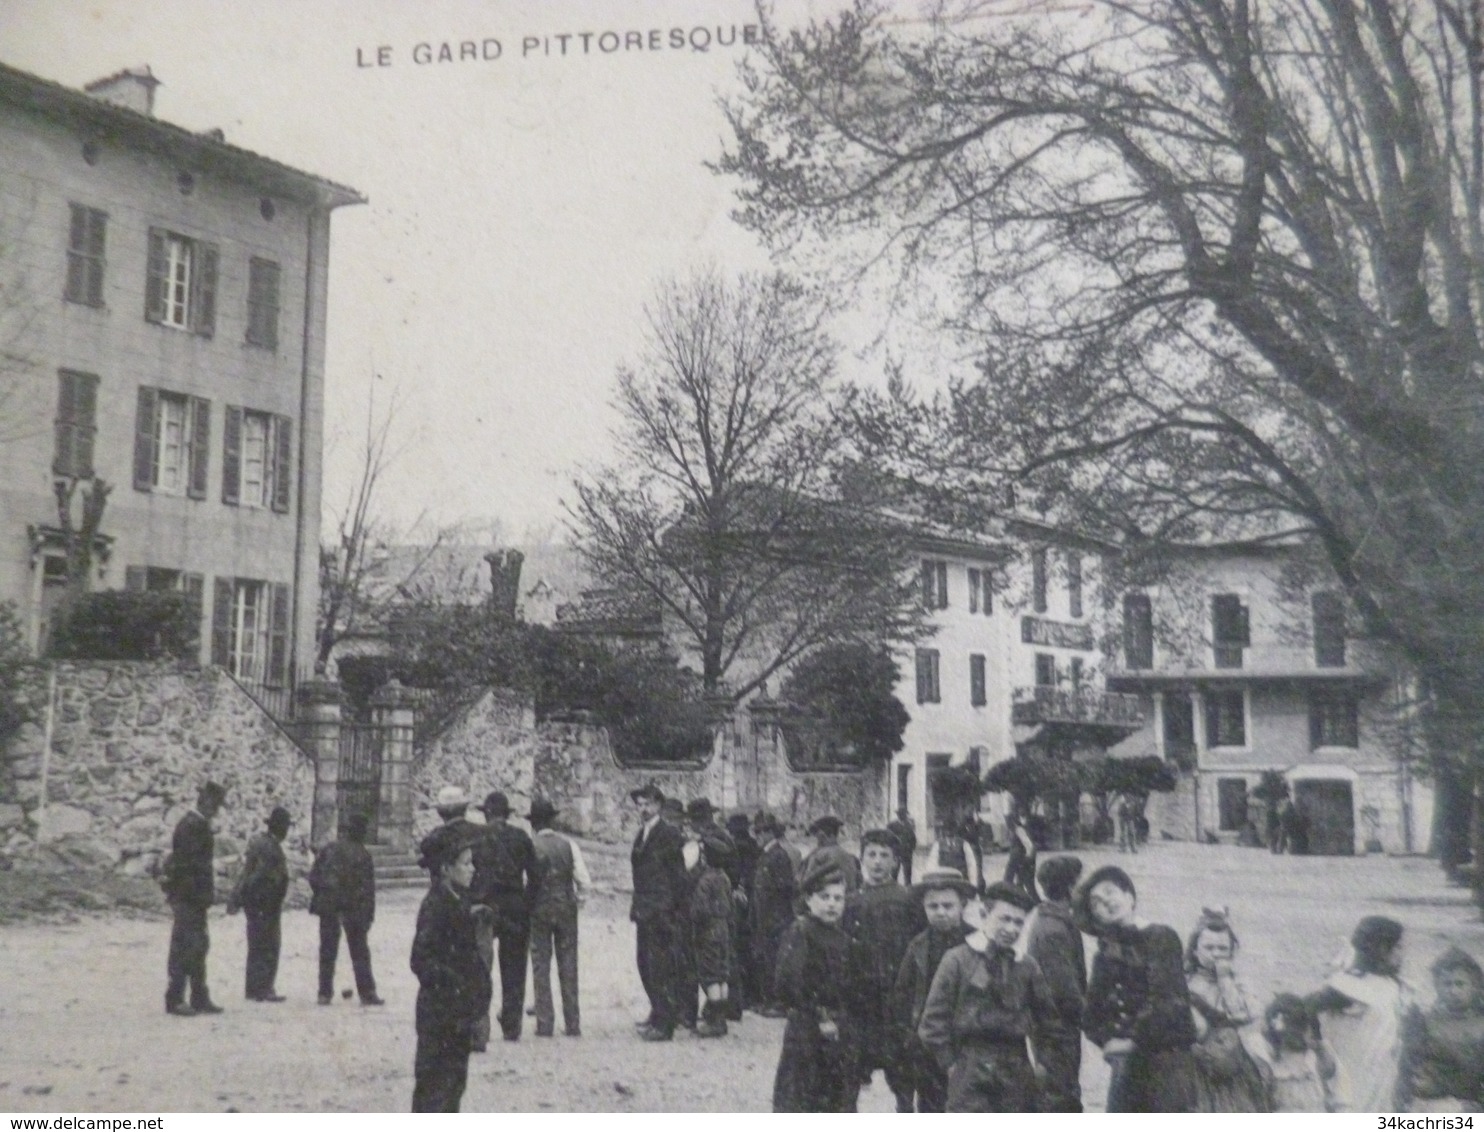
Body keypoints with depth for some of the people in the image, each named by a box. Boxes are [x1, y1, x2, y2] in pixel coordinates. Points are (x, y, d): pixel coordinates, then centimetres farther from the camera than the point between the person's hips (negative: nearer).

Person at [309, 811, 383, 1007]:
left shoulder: (328, 849, 2)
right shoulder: (363, 855, -6)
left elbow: (313, 876, 3)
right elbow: (368, 887, -6)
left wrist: (321, 896, 15)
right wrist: (368, 915, -2)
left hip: (328, 908, 2)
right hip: (354, 909, -2)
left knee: (328, 951, 10)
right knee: (359, 952, 5)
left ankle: (325, 993, 9)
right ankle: (367, 994, 3)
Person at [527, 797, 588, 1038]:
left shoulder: (529, 845, -8)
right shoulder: (569, 844, -2)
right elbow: (585, 882, -4)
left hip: (539, 910, -2)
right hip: (567, 909, 2)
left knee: (541, 966, 5)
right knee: (568, 966, 7)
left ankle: (545, 1023, 3)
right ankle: (572, 1024, 9)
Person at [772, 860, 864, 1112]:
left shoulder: (844, 940, 11)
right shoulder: (799, 932, -11)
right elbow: (788, 982, -21)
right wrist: (817, 1017, -17)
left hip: (840, 1033, 7)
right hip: (807, 1032, -7)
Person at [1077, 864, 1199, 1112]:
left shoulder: (1161, 938, -6)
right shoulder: (1107, 951, 13)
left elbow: (1166, 1001, -15)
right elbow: (1092, 1010, 12)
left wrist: (1135, 1039, -12)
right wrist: (1107, 1038, -5)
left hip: (1165, 1056, -6)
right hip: (1126, 1061, 6)